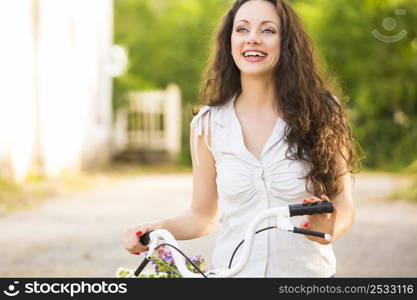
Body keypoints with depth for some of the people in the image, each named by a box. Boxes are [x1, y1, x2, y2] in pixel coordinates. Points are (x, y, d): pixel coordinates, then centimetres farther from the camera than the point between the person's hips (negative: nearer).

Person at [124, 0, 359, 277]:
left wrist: (331, 228, -24)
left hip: (308, 270, -1)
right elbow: (203, 215, 4)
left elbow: (344, 206, -3)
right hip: (233, 269, 1)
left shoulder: (322, 113, -7)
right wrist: (151, 230, -13)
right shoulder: (208, 125, -4)